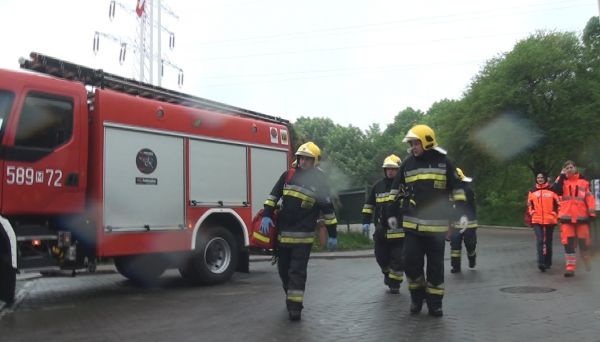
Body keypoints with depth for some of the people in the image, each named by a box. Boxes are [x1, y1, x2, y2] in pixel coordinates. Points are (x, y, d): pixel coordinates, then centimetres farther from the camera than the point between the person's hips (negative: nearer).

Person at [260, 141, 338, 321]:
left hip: (303, 236, -4)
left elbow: (328, 210, 0)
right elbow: (274, 195, 8)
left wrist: (332, 234, 0)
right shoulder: (288, 176, 4)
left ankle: (295, 306, -2)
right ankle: (290, 295, 38)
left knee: (298, 271, -7)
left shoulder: (320, 183, -3)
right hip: (282, 232, 4)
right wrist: (267, 216, -4)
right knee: (283, 269, 16)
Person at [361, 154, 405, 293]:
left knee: (398, 259, -2)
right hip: (381, 230, 4)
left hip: (399, 230, -4)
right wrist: (366, 222, 6)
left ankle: (394, 283, 13)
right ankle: (387, 273, 41)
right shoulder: (378, 186, 8)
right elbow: (369, 205, 13)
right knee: (381, 256, 14)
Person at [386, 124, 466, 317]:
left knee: (435, 266, 7)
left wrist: (462, 213, -3)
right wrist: (392, 214, 9)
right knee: (411, 262, -1)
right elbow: (396, 190, 12)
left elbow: (457, 189, 4)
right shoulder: (407, 164, 6)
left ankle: (434, 302, 19)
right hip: (412, 225, 2)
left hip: (437, 225, -1)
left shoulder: (443, 162, 0)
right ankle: (417, 296, 21)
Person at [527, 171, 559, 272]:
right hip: (537, 220, 1)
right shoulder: (532, 191, 8)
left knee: (548, 241, 10)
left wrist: (555, 214, -1)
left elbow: (558, 203, 3)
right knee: (540, 241, -12)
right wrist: (532, 213, 6)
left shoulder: (552, 190, 1)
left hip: (550, 220, 0)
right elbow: (529, 205, 16)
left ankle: (548, 263, 22)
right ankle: (541, 263, -16)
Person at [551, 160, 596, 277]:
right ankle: (570, 267, -4)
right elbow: (556, 190, -12)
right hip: (566, 217, 0)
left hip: (581, 217, 0)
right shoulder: (562, 181, 8)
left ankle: (587, 262, 31)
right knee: (568, 242, -5)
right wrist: (562, 176, -10)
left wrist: (591, 213, -3)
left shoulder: (583, 182, 7)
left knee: (584, 242, 7)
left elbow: (589, 198, 5)